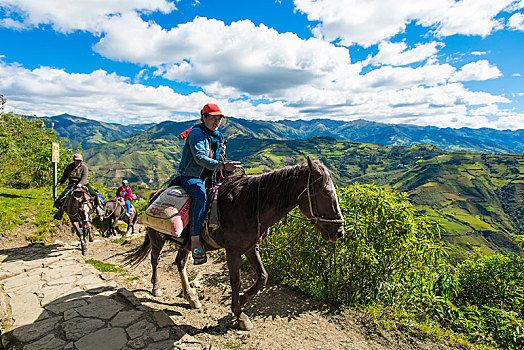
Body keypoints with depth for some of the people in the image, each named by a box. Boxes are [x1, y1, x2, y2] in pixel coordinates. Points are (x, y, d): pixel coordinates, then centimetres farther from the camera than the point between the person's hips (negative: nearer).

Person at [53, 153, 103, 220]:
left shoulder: (84, 167, -5)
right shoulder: (69, 167, 6)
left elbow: (84, 177, -18)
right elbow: (65, 176, 17)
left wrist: (80, 184, -35)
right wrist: (59, 183, 2)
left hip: (83, 184, -3)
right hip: (72, 185, 3)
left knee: (94, 194, -20)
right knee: (62, 196, -11)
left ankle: (97, 207, 0)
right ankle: (60, 211, 10)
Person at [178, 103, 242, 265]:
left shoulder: (217, 136, 13)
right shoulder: (196, 133, -12)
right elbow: (200, 157, -28)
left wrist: (221, 152, 1)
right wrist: (221, 165, -41)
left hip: (207, 177, 8)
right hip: (189, 176, -8)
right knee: (200, 195, -35)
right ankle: (195, 242, -36)